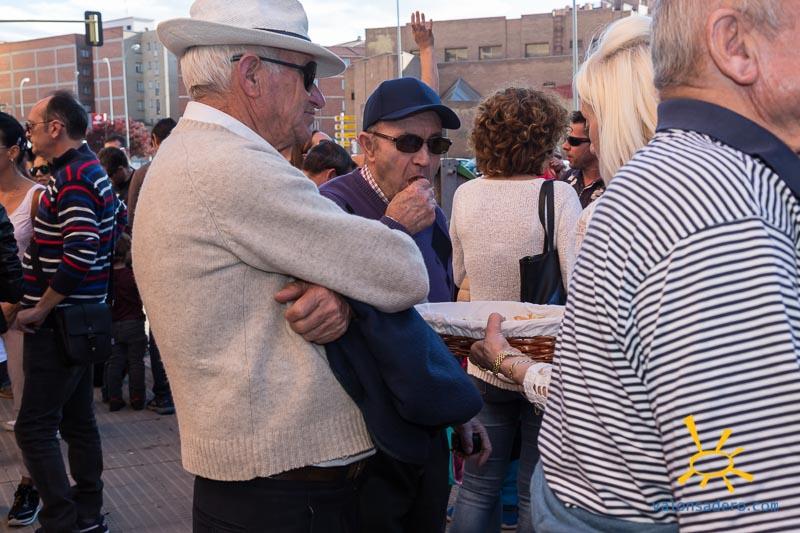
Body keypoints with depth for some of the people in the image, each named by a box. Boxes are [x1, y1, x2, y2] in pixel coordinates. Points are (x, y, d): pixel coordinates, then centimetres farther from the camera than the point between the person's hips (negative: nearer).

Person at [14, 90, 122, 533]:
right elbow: (119, 217, 24)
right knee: (78, 421, 15)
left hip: (58, 325, -10)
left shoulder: (72, 177, -18)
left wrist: (40, 309, -18)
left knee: (34, 428, -5)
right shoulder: (91, 170, 13)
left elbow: (79, 255, -28)